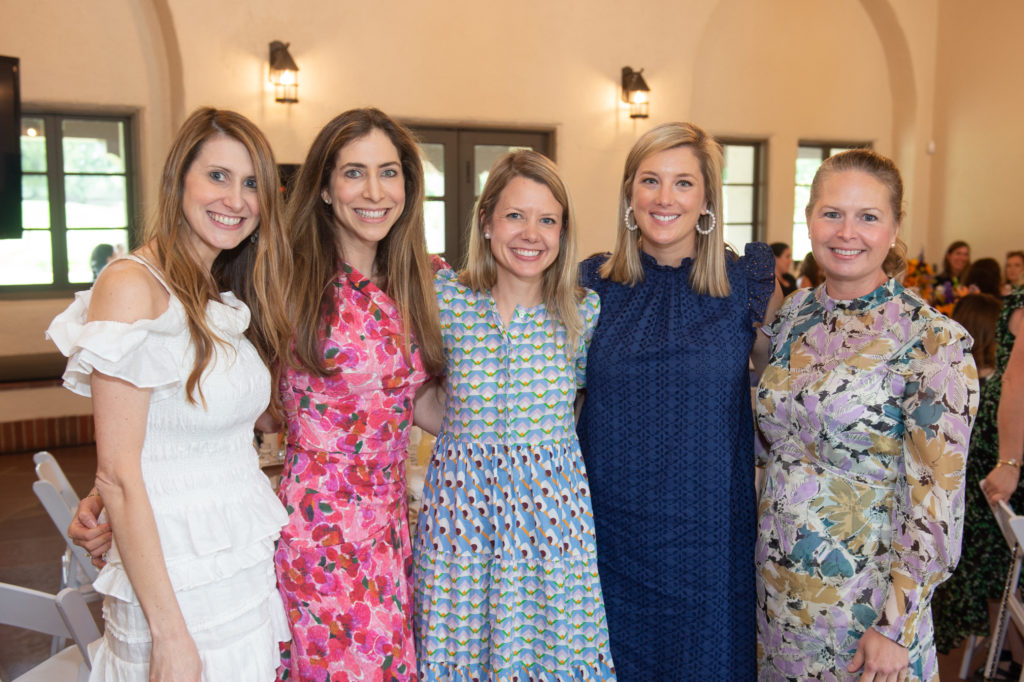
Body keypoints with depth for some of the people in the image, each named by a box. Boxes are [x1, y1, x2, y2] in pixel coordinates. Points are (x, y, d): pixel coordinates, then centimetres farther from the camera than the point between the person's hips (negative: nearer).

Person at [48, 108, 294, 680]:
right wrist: (170, 635, -17)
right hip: (175, 578, -7)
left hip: (253, 565, 7)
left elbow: (223, 442, 9)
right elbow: (117, 475, -18)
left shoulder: (229, 301, 8)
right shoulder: (133, 286, -15)